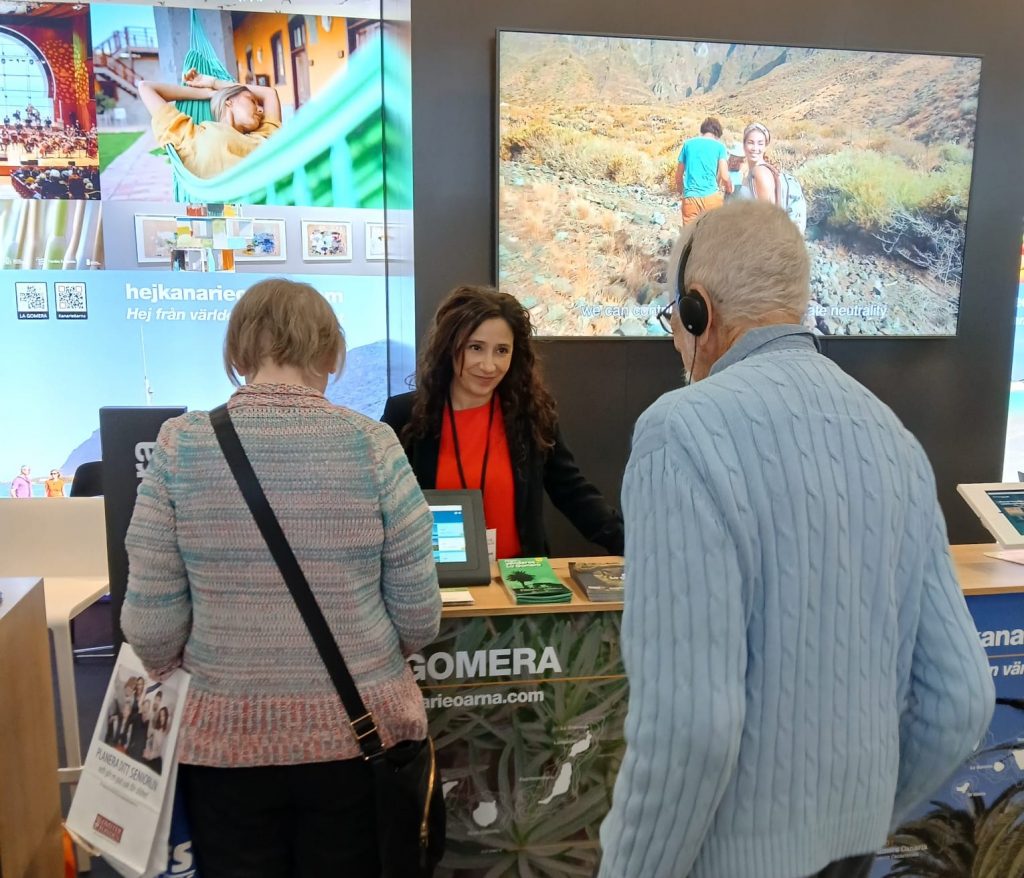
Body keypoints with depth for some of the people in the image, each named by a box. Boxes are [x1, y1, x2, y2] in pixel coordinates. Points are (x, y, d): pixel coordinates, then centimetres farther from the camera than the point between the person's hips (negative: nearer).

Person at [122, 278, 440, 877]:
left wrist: (172, 668, 16)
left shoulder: (180, 445, -10)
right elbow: (419, 614, -7)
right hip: (359, 731, 0)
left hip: (227, 736, 1)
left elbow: (151, 624, -7)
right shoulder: (373, 445, -11)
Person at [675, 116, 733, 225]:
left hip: (690, 197, 2)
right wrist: (729, 191, 18)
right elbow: (725, 177, -2)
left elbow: (678, 174, 14)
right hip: (711, 196, -2)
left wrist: (680, 190, 32)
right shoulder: (719, 146, 3)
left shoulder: (688, 144, 10)